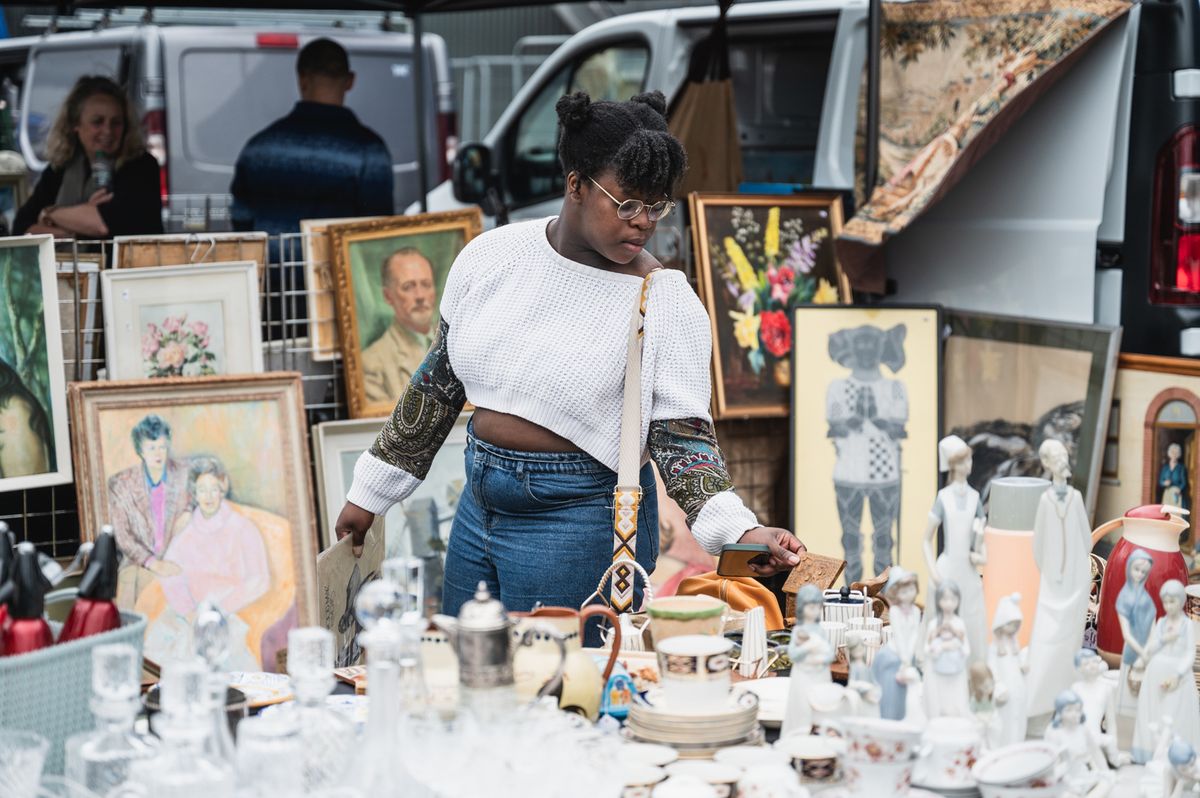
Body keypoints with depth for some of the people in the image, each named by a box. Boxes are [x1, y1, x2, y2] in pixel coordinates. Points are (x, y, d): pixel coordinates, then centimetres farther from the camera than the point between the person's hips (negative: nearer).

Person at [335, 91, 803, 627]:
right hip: (480, 501, 5)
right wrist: (371, 491, 12)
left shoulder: (667, 303, -12)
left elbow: (681, 439, -14)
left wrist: (742, 532, -30)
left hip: (582, 522, -5)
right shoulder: (490, 256, -2)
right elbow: (438, 383, 8)